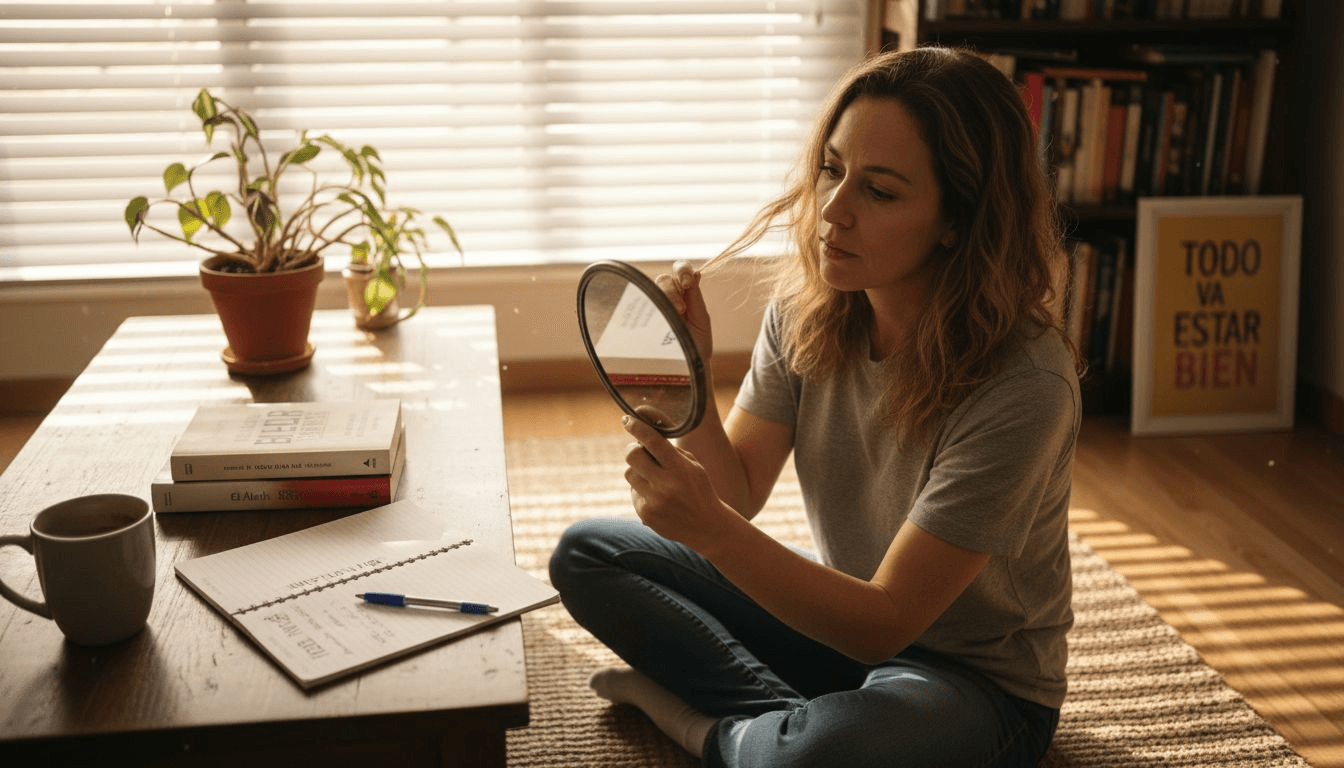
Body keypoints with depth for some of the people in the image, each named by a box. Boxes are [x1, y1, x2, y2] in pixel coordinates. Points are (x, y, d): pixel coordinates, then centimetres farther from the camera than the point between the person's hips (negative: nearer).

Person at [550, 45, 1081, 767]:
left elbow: (886, 620, -26)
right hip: (843, 610, 6)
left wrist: (709, 528, -39)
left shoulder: (1023, 386, -29)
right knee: (587, 552, 0)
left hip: (977, 677, -6)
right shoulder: (805, 303, -10)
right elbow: (739, 492, -6)